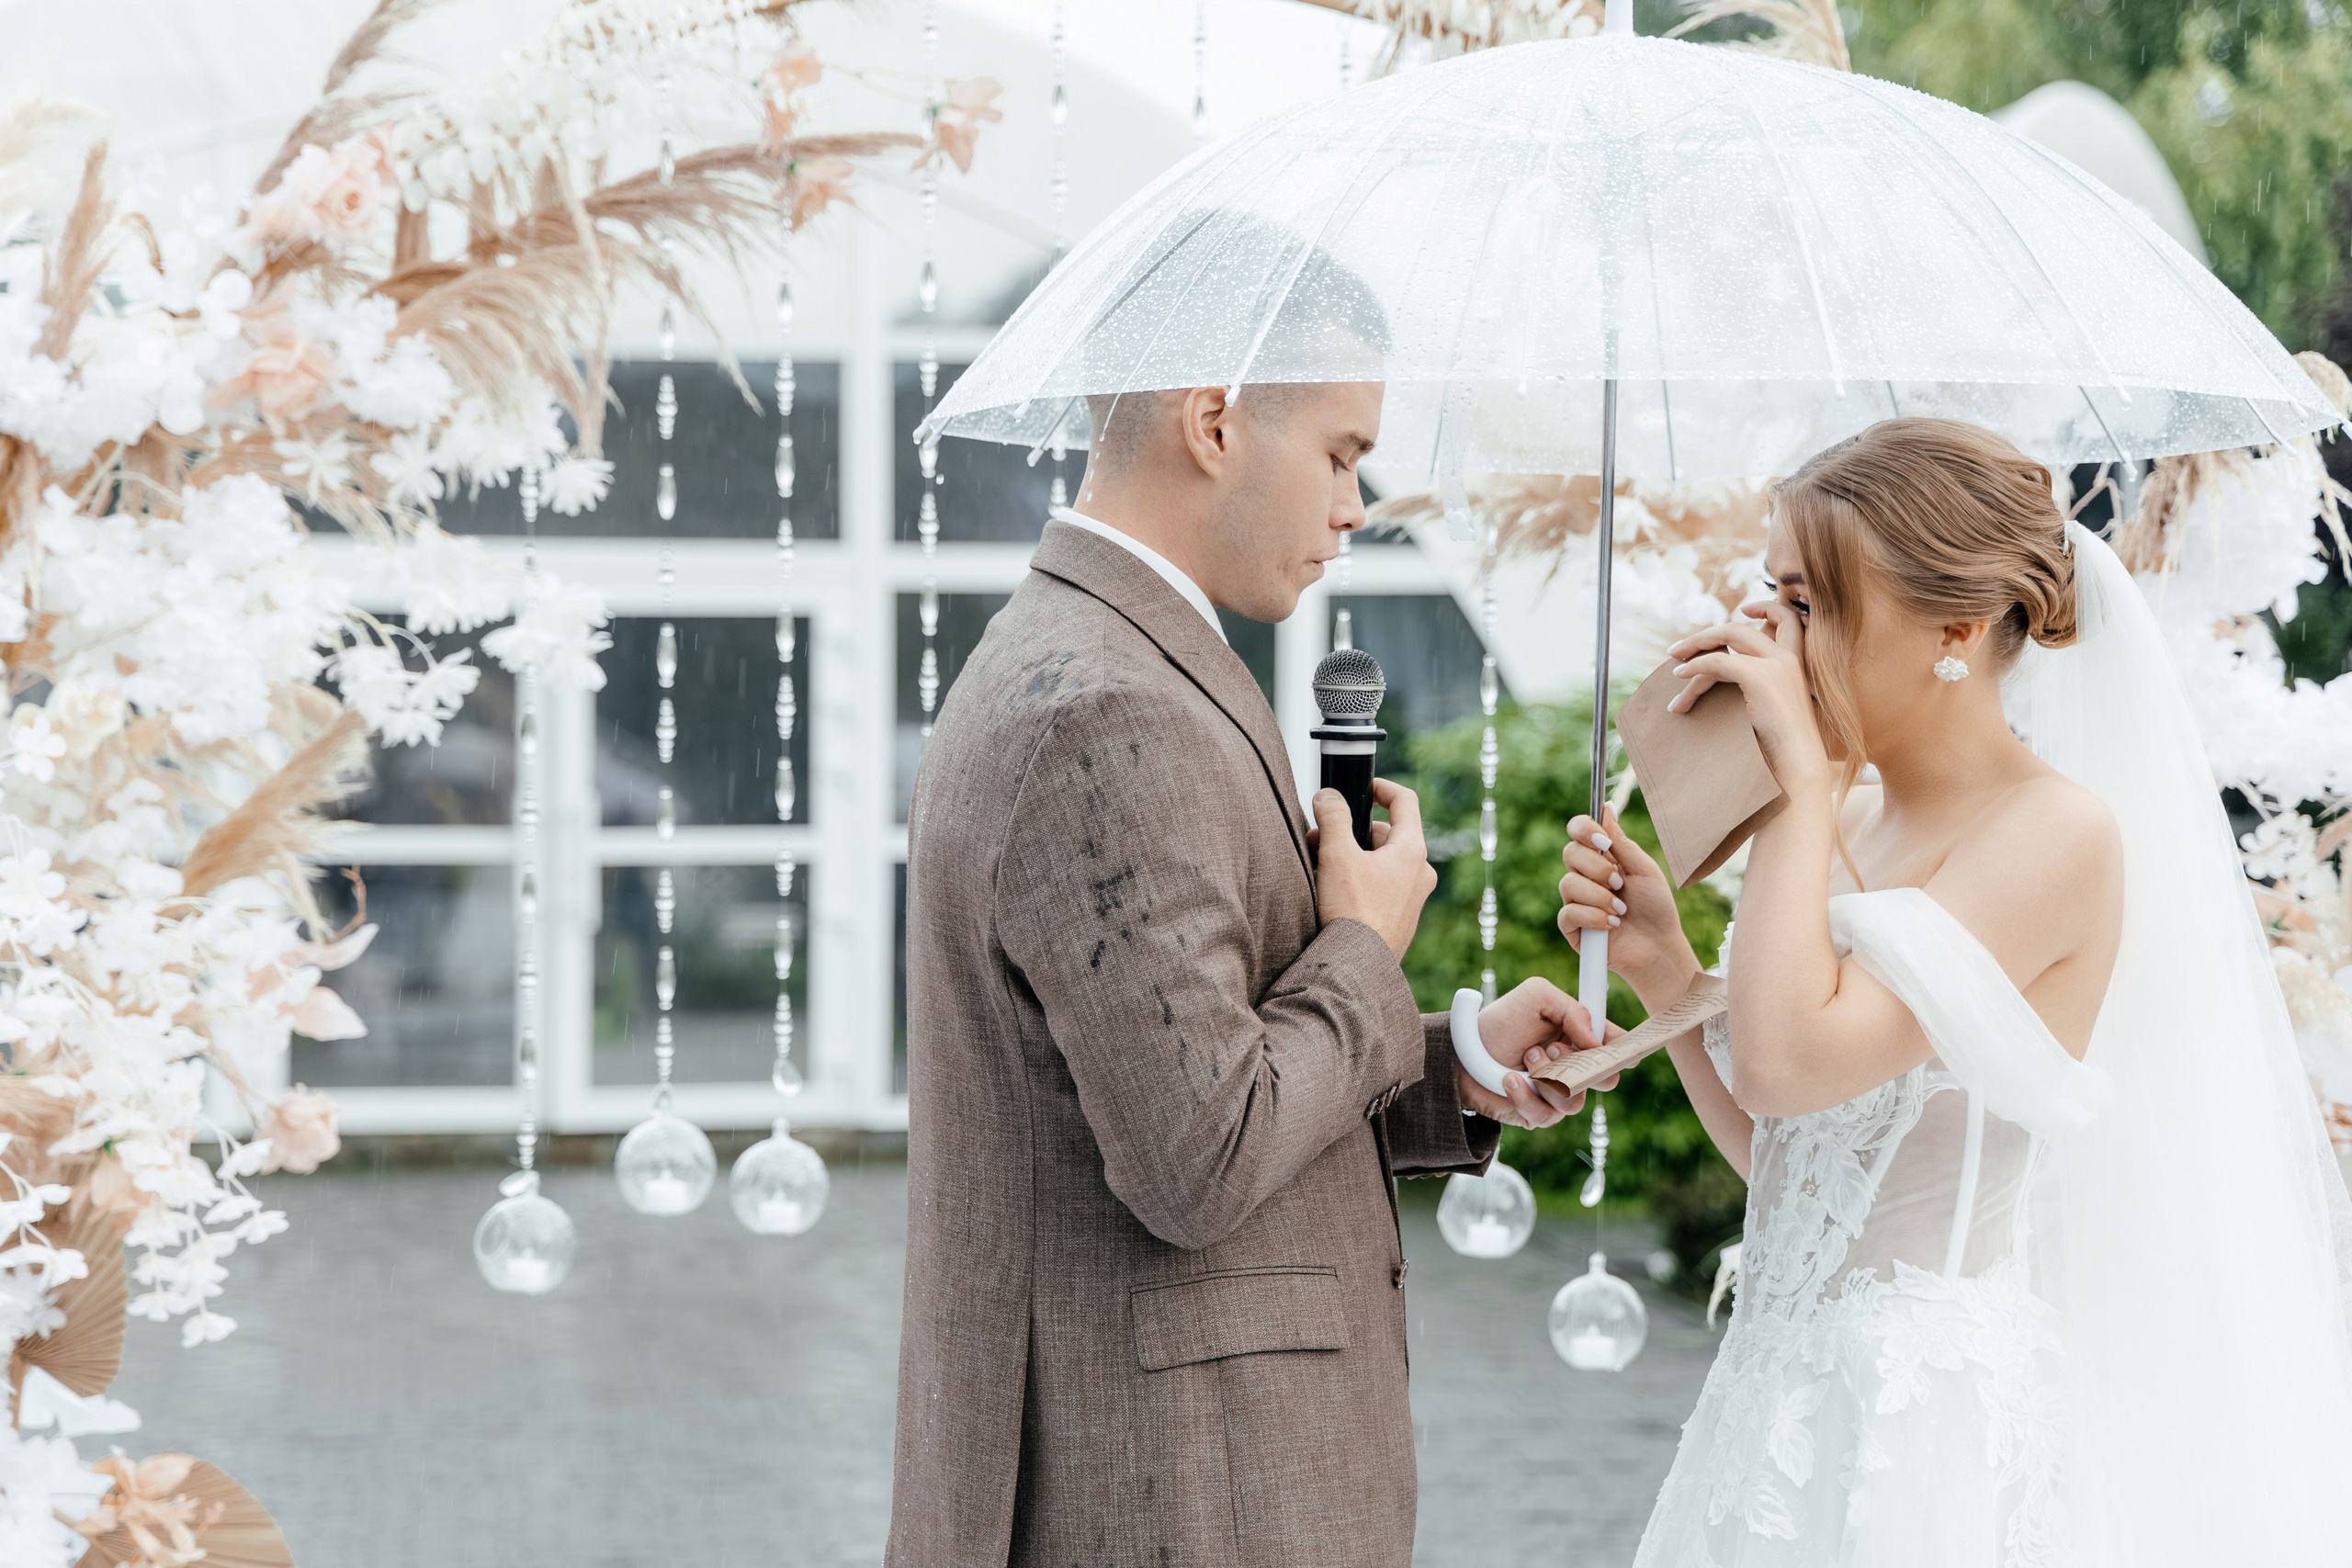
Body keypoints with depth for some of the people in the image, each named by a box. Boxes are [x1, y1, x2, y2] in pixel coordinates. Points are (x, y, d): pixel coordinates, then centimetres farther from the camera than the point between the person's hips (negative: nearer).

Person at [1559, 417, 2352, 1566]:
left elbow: (1786, 1063, -25)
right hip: (1799, 1402, 8)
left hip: (1939, 1410, -8)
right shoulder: (1851, 823, 11)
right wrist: (1660, 965, 3)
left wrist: (1799, 772, -17)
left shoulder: (2058, 834, -14)